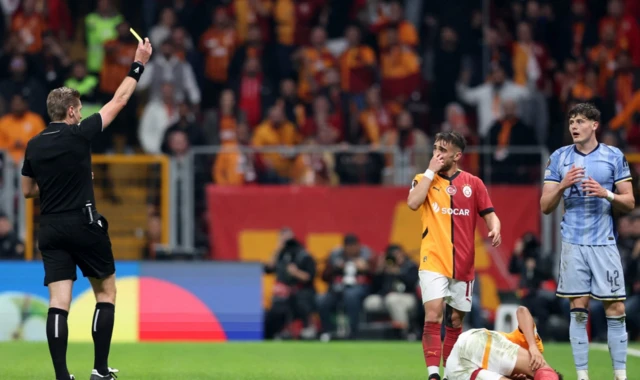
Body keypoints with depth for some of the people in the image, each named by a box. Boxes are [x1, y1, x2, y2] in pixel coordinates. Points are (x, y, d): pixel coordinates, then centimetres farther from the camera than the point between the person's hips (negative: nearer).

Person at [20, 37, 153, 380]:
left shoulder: (34, 146, 5)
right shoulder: (79, 135, -8)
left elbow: (27, 190, 17)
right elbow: (118, 101, 0)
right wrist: (138, 65, 8)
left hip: (50, 230, 4)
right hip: (84, 225, -4)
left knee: (58, 302, -2)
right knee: (106, 293, 11)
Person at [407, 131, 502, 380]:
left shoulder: (473, 183, 6)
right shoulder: (425, 180, 4)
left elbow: (489, 214, 6)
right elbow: (413, 203, -15)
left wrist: (494, 229, -17)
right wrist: (431, 171, -12)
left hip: (463, 264, 2)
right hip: (434, 262, -2)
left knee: (455, 320, 11)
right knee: (433, 314, -18)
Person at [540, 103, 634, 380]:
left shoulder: (614, 157, 3)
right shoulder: (559, 158, 5)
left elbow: (629, 203, 4)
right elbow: (545, 206, 4)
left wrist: (606, 194, -15)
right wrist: (562, 185, -14)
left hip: (604, 243, -1)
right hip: (573, 244, 1)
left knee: (616, 310, -4)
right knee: (578, 312, 0)